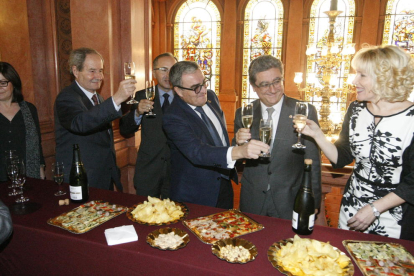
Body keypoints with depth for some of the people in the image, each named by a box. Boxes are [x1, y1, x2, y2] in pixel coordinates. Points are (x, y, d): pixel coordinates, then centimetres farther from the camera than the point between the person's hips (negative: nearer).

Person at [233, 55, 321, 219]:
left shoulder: (305, 111, -9)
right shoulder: (242, 114, -1)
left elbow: (313, 163, -4)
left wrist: (313, 203, -5)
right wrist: (239, 144, -17)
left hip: (291, 204, -2)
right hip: (252, 203, 2)